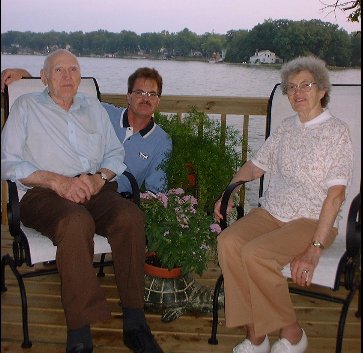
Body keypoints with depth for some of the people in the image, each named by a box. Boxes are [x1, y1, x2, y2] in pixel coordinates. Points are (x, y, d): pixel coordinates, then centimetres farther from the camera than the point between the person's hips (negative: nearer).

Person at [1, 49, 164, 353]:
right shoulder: (27, 106, 13)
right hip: (44, 193, -3)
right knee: (76, 223, -38)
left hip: (95, 189, 3)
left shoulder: (93, 107, 24)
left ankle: (134, 322, -23)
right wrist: (57, 181, -11)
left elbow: (116, 153, 19)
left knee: (130, 216, -31)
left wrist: (100, 178, -5)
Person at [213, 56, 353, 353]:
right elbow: (255, 166, 24)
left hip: (312, 221, -5)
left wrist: (315, 248, -20)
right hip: (271, 213, 5)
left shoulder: (337, 132, -3)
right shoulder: (286, 128, 15)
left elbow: (336, 195, -11)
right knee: (228, 242, -25)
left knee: (254, 253, -31)